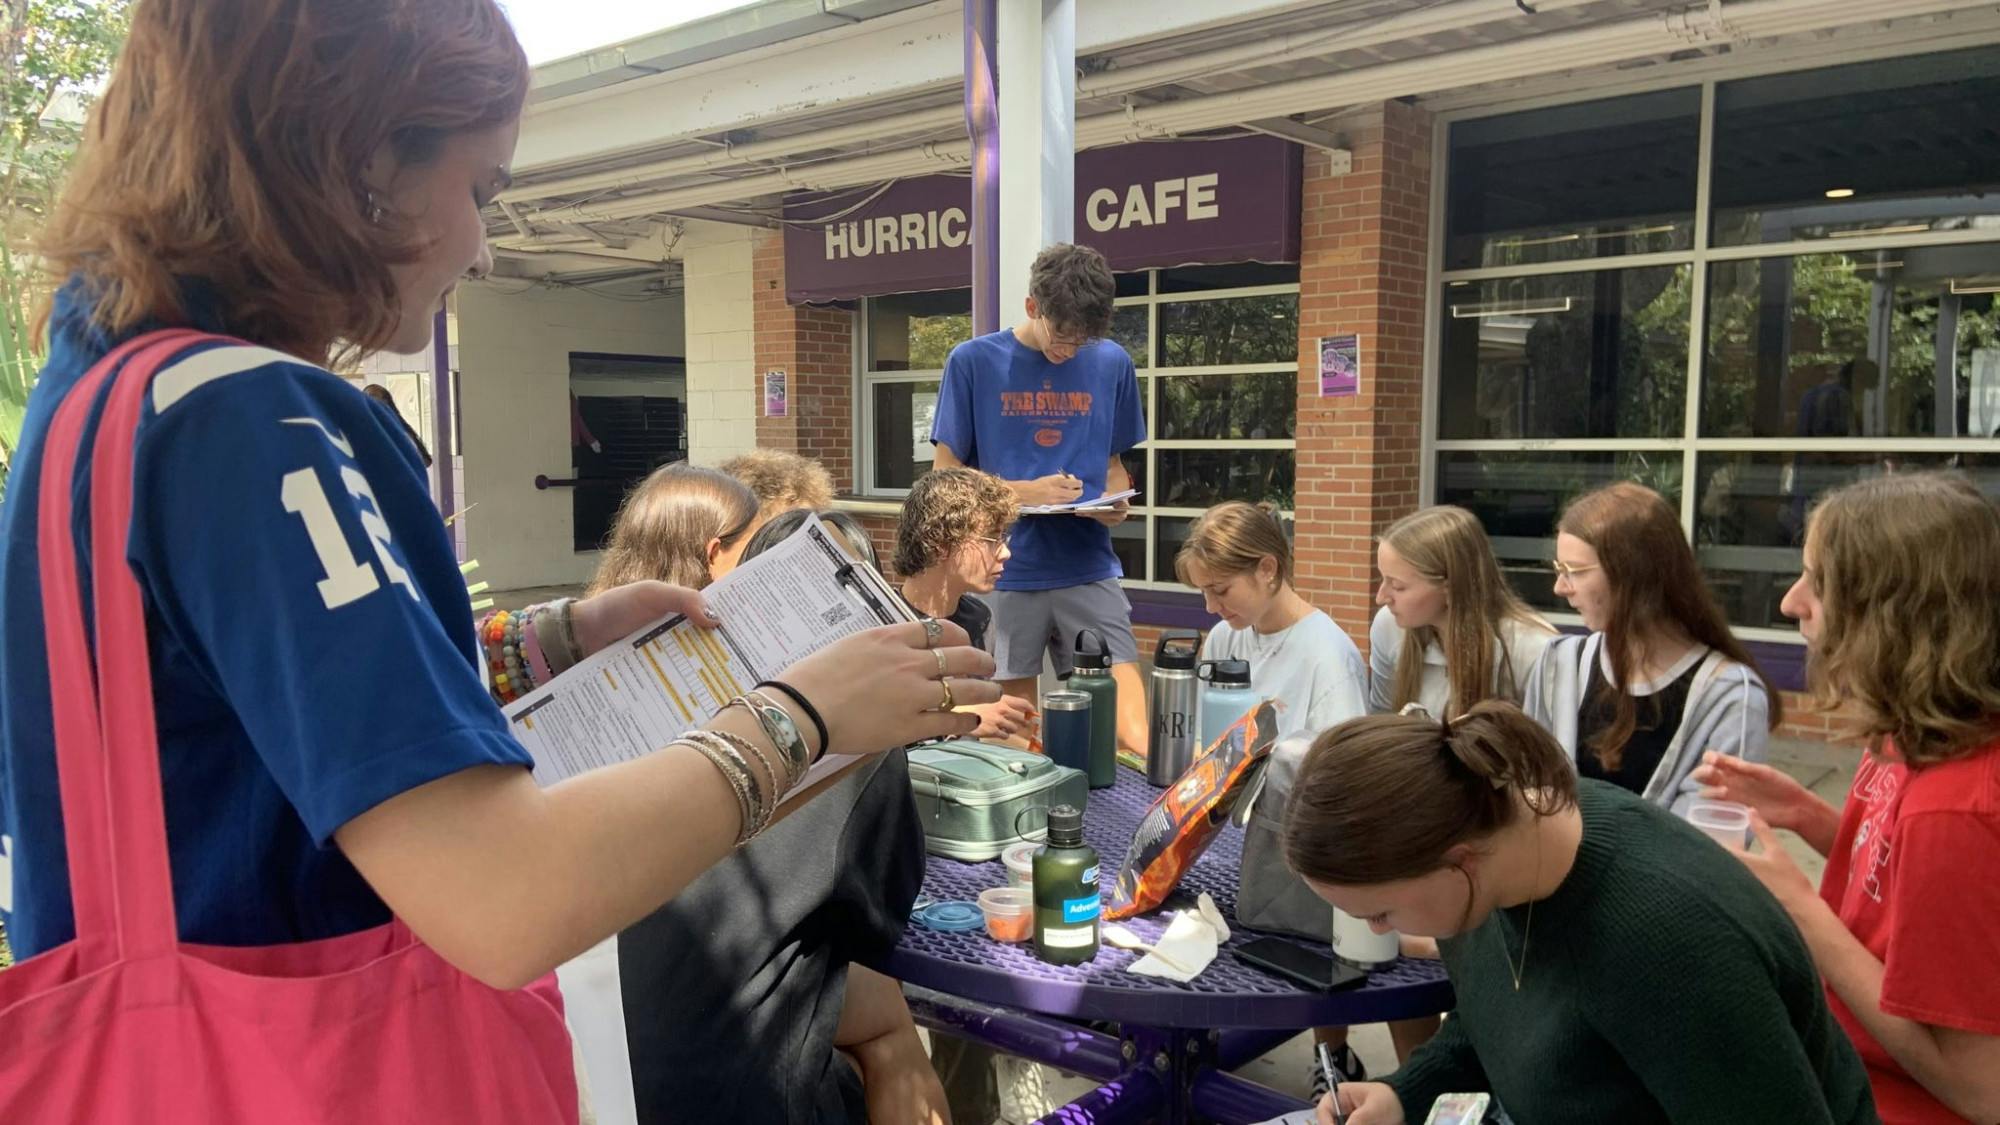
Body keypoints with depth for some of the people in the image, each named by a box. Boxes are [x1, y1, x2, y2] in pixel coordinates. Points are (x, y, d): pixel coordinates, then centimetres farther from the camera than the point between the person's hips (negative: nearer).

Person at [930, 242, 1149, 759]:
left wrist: (1115, 504, -5)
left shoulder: (1112, 364, 5)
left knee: (1121, 695, -9)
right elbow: (946, 472, 2)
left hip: (1090, 570, 1)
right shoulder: (973, 362, -2)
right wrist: (1023, 492, -13)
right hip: (1005, 571, -1)